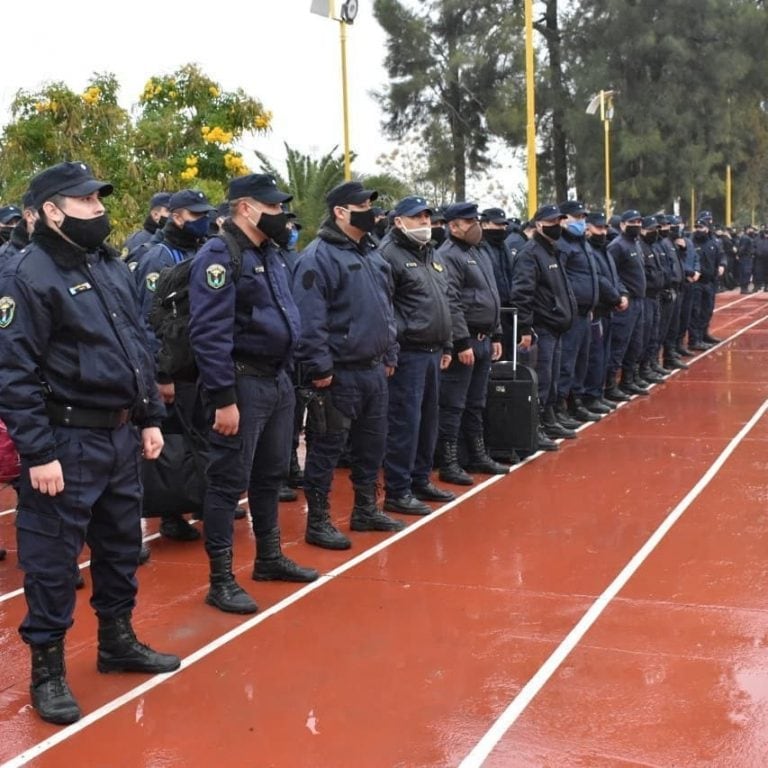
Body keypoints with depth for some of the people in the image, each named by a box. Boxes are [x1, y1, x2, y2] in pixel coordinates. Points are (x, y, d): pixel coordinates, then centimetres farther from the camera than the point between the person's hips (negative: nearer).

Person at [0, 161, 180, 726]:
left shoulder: (113, 267, 11)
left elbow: (140, 348, 18)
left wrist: (149, 419, 14)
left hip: (121, 436, 8)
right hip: (67, 442, -8)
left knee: (121, 545, 18)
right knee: (53, 558, 3)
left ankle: (118, 641, 35)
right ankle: (47, 668, 17)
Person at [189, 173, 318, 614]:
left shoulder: (270, 254, 14)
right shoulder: (220, 256, -15)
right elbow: (210, 334, -21)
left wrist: (288, 375, 18)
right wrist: (223, 399, -24)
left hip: (279, 379, 9)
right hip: (244, 382, -9)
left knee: (271, 475, 18)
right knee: (229, 482, -2)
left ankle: (270, 558, 32)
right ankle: (222, 580, 6)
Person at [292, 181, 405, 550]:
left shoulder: (372, 255, 15)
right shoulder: (319, 257, -13)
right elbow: (309, 319, -20)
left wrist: (389, 356, 19)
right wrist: (319, 368, -22)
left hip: (374, 370, 9)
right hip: (339, 375, -9)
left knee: (372, 444, 17)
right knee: (327, 447, 0)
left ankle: (366, 510, 31)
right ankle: (318, 521, 9)